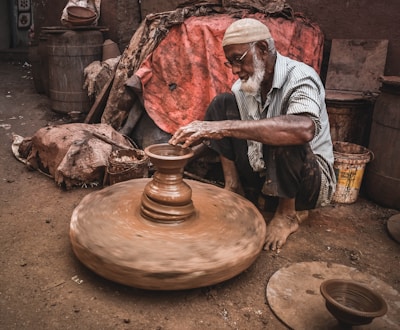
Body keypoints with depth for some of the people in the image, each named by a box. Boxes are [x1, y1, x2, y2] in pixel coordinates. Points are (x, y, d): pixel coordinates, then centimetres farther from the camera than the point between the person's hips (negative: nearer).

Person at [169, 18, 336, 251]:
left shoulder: (299, 77, -23)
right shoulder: (243, 86, -2)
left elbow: (304, 129, -44)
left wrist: (225, 127, -48)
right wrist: (195, 137, -21)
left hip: (313, 178, -5)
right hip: (262, 171, 5)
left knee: (284, 135, -38)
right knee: (222, 103, -8)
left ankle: (289, 213, -13)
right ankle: (235, 189, -5)